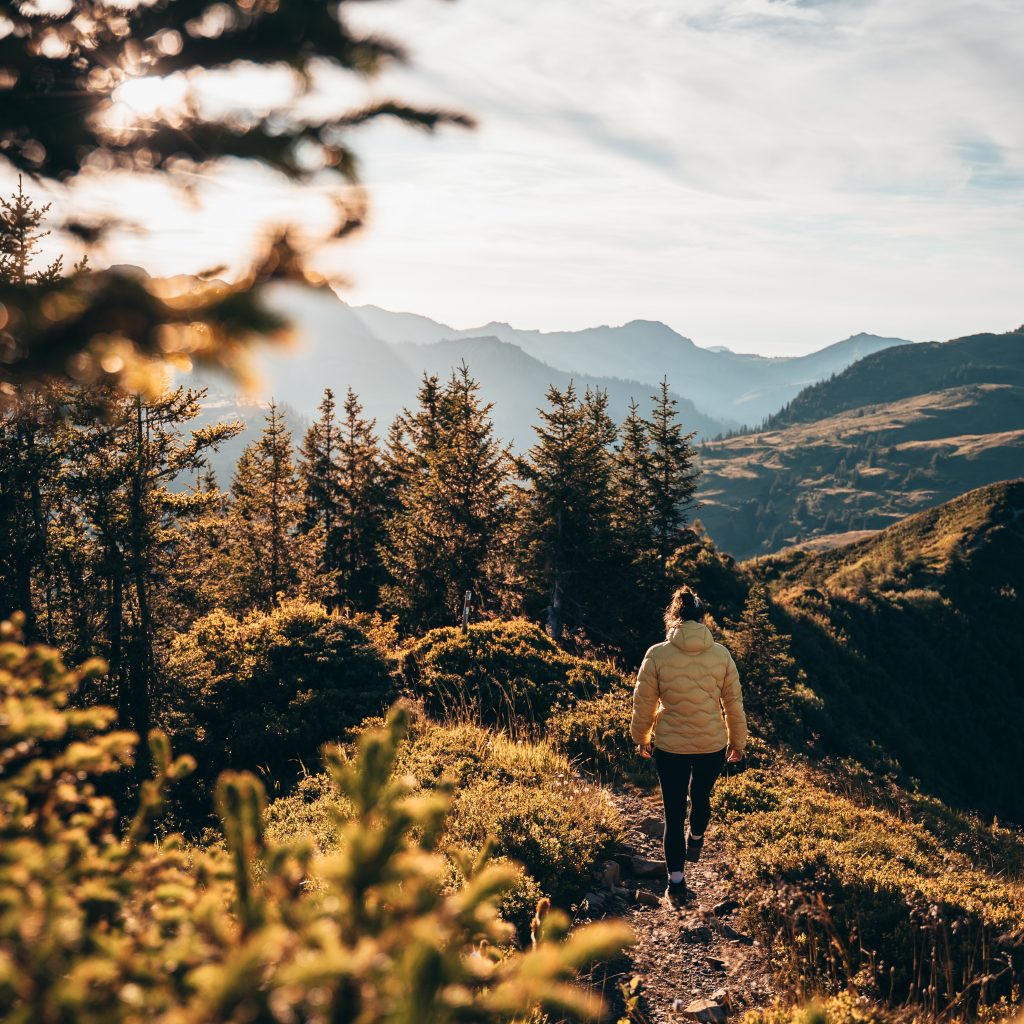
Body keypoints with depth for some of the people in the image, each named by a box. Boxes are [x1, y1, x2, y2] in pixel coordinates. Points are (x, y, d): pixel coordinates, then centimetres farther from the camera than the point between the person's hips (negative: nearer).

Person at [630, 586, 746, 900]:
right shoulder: (721, 654, -7)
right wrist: (737, 741, 17)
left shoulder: (657, 655, -13)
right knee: (701, 795, 29)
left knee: (674, 813, 12)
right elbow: (734, 703, 2)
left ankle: (676, 878, 15)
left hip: (670, 747, -2)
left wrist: (640, 737, 14)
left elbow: (643, 703, -4)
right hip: (713, 746, 2)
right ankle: (695, 841, 53)